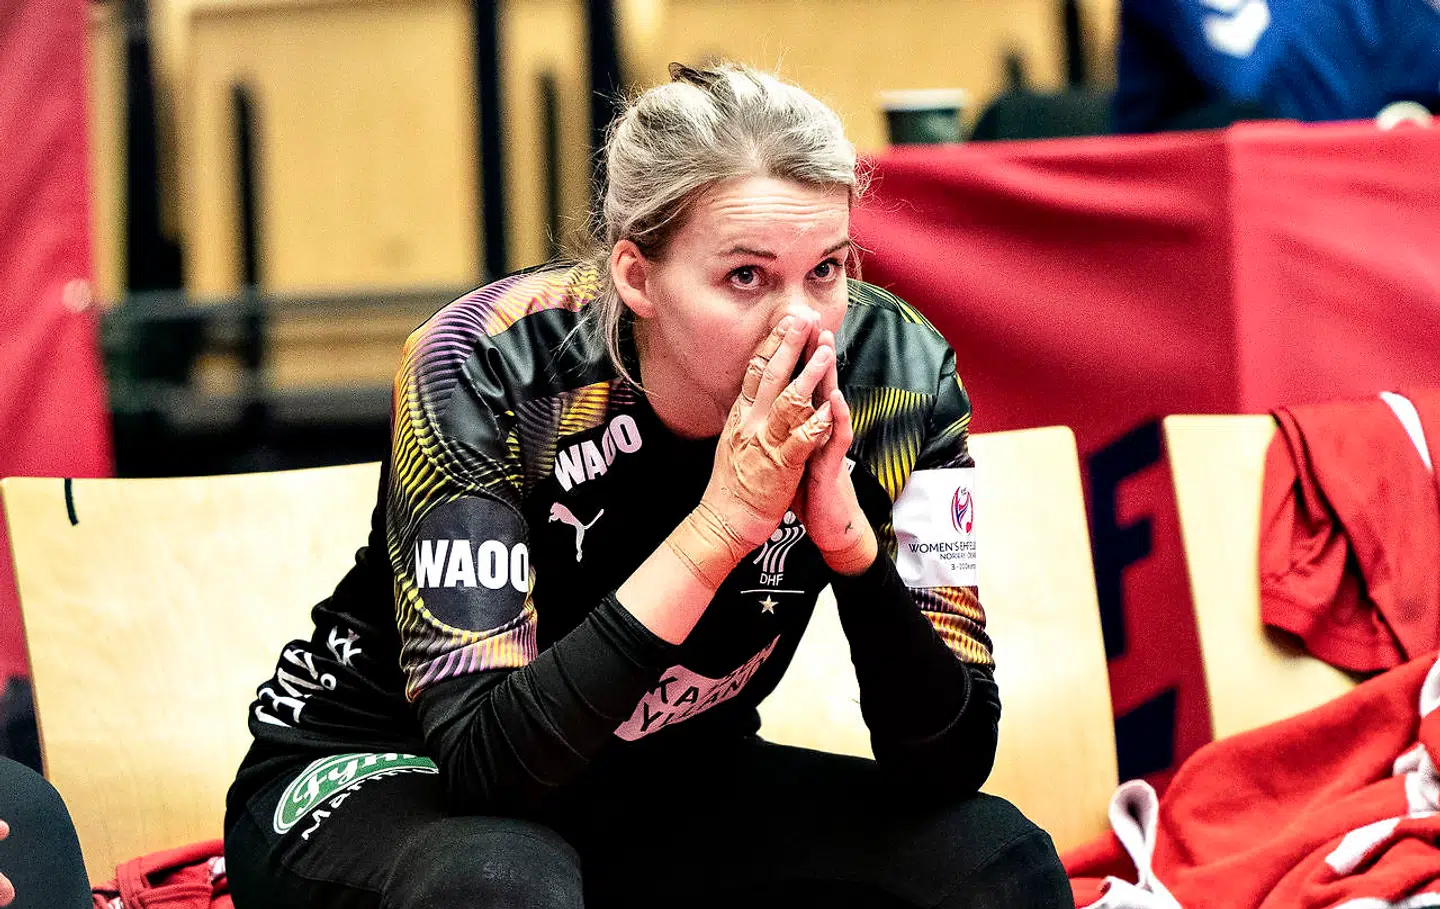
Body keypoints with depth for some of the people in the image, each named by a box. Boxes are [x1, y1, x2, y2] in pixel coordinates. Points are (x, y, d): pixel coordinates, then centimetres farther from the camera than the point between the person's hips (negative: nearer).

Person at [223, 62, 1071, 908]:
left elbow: (951, 762, -16)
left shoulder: (891, 373, -17)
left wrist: (847, 535, -32)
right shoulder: (486, 371, -27)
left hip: (667, 793, 4)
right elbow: (486, 760, -33)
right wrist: (718, 526, -38)